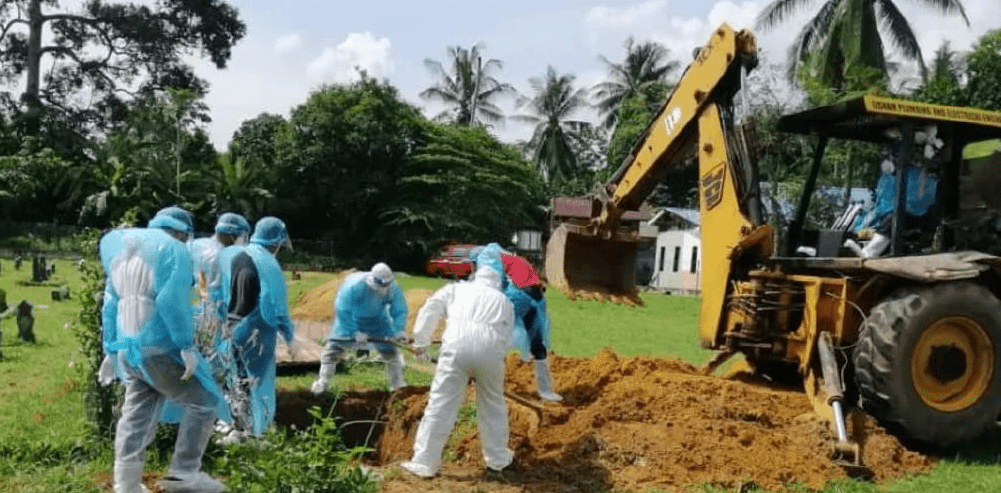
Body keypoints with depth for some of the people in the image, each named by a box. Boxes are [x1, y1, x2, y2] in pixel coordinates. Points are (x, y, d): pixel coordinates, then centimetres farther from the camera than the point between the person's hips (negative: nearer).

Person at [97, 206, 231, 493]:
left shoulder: (122, 250, 19)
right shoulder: (174, 250, -5)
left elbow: (111, 303, 20)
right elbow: (172, 300, -19)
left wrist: (111, 350, 24)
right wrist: (187, 345, -19)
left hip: (128, 349, 8)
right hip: (161, 348, -8)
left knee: (136, 417, 12)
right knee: (204, 403, 3)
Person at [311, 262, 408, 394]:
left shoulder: (393, 288, -26)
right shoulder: (355, 286, -38)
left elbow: (400, 310, -14)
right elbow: (343, 311, -32)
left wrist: (400, 330, -30)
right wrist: (355, 333, -34)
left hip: (377, 318, 3)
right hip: (351, 315, -3)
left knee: (389, 349, 0)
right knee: (335, 345, -10)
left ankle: (398, 384, 16)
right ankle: (323, 381, 5)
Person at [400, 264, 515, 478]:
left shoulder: (457, 288, 26)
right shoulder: (504, 301, 30)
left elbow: (429, 309, 15)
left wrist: (421, 342, 21)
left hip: (457, 346, -1)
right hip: (491, 350, 2)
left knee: (441, 404, 3)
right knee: (493, 404, 20)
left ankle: (424, 463, 7)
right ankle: (498, 458, 32)